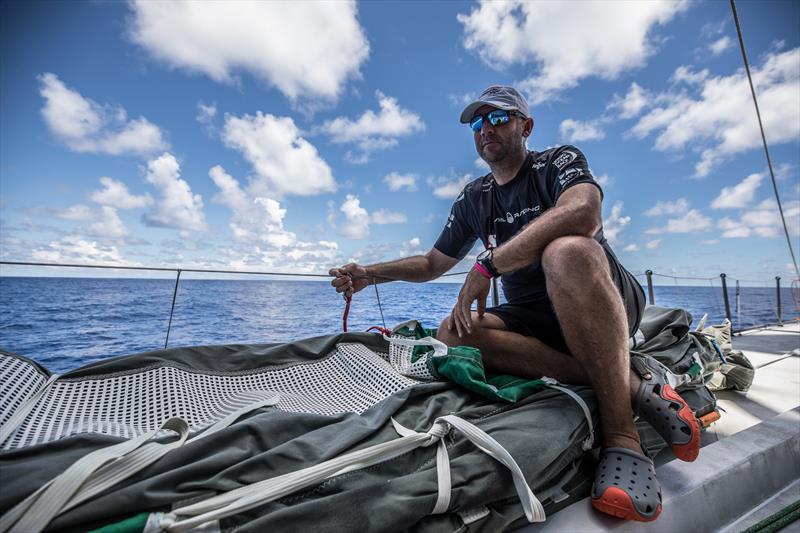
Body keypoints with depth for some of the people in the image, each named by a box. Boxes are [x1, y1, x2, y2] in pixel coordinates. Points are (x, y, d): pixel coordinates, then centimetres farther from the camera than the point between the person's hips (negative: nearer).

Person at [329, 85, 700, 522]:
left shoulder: (560, 161, -3)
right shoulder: (472, 199, 11)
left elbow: (582, 213, -29)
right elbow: (432, 263, 16)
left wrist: (487, 265, -29)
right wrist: (370, 274, 3)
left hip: (612, 305, -4)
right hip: (535, 321, 5)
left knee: (567, 250, -35)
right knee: (453, 333, -23)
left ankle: (621, 434, -25)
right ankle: (634, 387, -20)